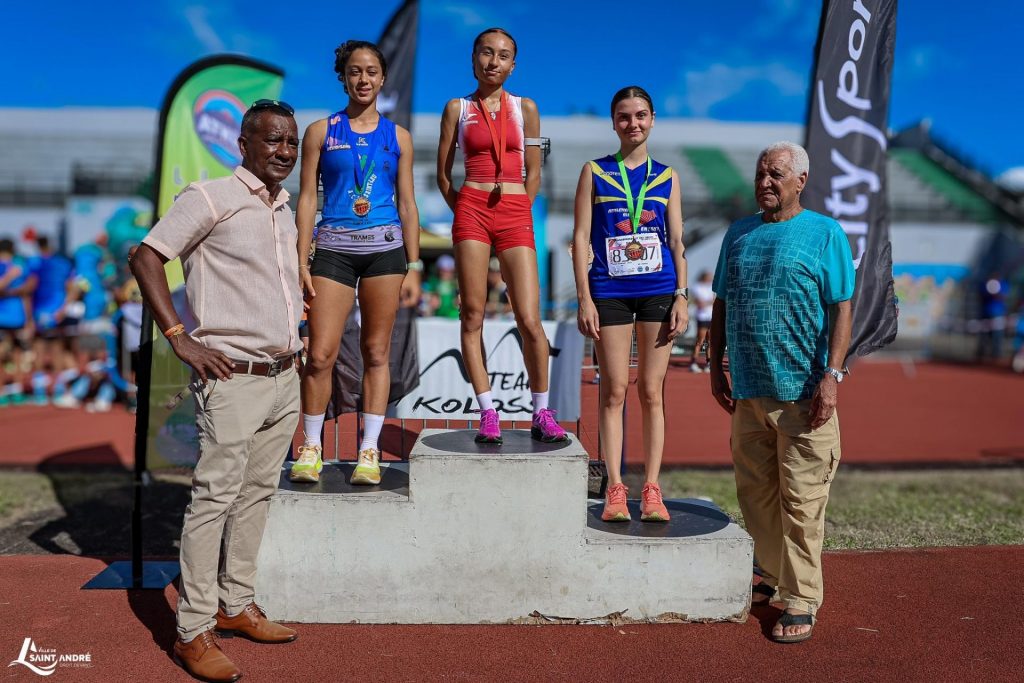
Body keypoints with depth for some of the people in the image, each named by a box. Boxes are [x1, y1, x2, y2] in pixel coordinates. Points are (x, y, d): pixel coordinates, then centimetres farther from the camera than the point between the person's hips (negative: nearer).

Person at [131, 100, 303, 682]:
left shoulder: (285, 210, 16)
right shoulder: (211, 198, -7)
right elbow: (147, 258, -12)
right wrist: (182, 339, -16)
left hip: (285, 377, 8)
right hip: (234, 378, -7)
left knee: (259, 492, 12)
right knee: (215, 498, -4)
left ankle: (236, 605, 25)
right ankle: (194, 631, 6)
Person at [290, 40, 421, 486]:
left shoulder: (398, 137, 11)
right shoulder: (321, 131, 8)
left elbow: (407, 204, 10)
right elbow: (307, 198, 5)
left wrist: (414, 267, 5)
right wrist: (301, 262, -2)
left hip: (385, 248, 1)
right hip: (334, 247, -1)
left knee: (376, 352, 3)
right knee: (320, 354, -6)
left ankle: (369, 451, 10)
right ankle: (311, 448, 10)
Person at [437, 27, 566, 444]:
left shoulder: (525, 108, 12)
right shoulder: (457, 108, 10)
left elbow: (534, 173, 12)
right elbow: (443, 174, 12)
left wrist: (518, 213, 6)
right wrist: (462, 212, 5)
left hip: (516, 214, 0)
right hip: (471, 209, 0)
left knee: (529, 320, -7)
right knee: (472, 315, -3)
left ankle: (541, 414, 6)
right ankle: (488, 414, 4)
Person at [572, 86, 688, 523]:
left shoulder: (666, 176, 11)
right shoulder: (594, 171, 6)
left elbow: (677, 242, 9)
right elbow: (581, 237, 2)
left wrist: (681, 297, 0)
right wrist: (584, 298, -6)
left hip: (658, 291, 1)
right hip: (609, 292, -1)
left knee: (651, 391, 3)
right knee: (614, 390, 1)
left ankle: (651, 490, 10)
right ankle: (615, 489, 8)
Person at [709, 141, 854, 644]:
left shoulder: (825, 234, 0)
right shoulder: (738, 234, 14)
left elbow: (842, 309, -6)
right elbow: (722, 304, 17)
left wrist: (832, 376, -15)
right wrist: (716, 367, 13)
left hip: (804, 392, -5)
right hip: (748, 392, 5)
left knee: (801, 500, -1)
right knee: (756, 494, 13)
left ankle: (801, 601, 9)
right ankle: (773, 578, 31)